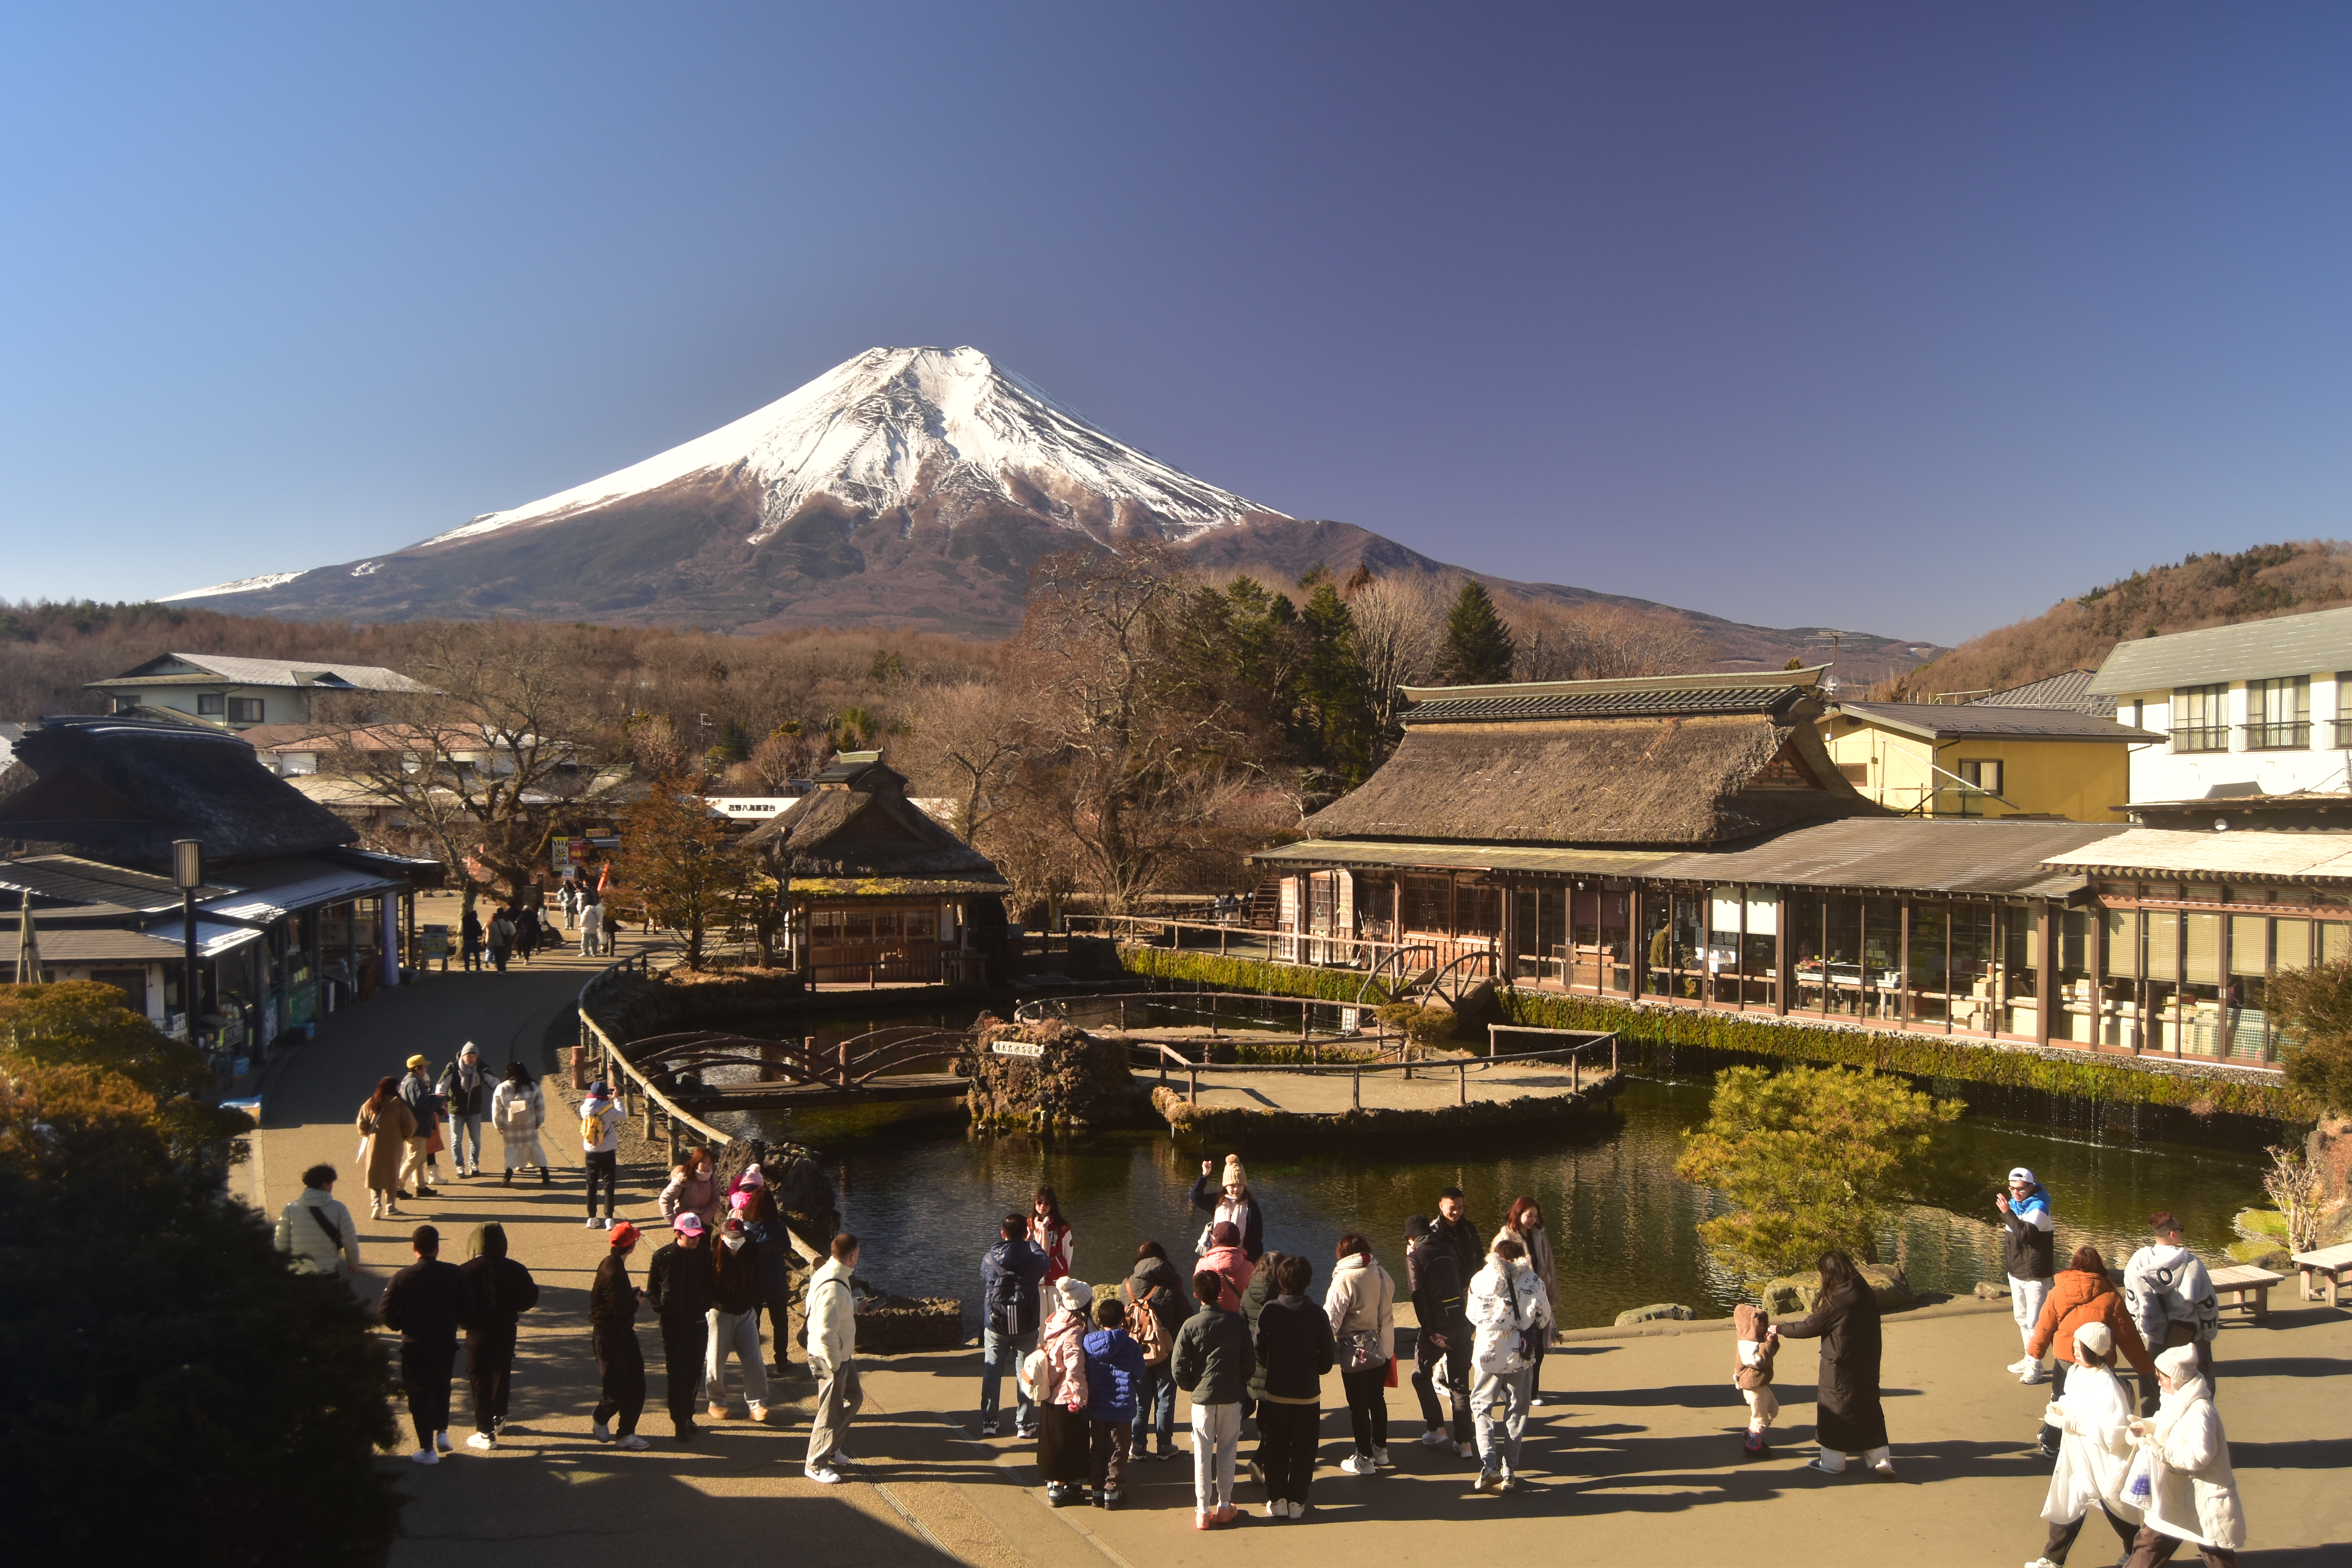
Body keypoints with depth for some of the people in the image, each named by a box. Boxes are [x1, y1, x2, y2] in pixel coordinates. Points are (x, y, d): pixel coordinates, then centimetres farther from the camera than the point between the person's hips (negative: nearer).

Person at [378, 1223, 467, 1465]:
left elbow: (386, 1313, -12)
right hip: (446, 1344, 2)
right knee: (441, 1388, 26)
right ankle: (442, 1432, 22)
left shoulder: (403, 1277, -12)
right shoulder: (454, 1274, -7)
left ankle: (428, 1450, 11)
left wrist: (402, 1326, 6)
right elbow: (465, 1311, -3)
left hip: (415, 1346, -2)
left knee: (419, 1394, 8)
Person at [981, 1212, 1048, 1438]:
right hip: (1026, 1329, -1)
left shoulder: (989, 1259, -10)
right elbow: (1044, 1259, 12)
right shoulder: (1033, 1260, -13)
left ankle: (988, 1423, 18)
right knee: (1025, 1375, 10)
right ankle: (1024, 1424, 14)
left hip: (995, 1328, 1)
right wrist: (1030, 1241, 28)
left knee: (992, 1373, 13)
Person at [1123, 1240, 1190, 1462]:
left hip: (1136, 1354, 2)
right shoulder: (1172, 1288, -13)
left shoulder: (1128, 1287, -8)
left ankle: (1139, 1447, 19)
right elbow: (1187, 1318, -9)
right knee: (1165, 1402, 11)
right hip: (1166, 1355, -2)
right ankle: (1165, 1447, 19)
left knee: (1139, 1402, 14)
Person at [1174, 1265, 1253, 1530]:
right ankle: (1224, 1505, 19)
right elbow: (1249, 1361, -2)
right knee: (1227, 1451, 14)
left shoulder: (1191, 1325, -10)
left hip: (1202, 1397, -1)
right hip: (1231, 1397, 1)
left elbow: (1179, 1368, -9)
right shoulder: (1236, 1321, -6)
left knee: (1203, 1454, 6)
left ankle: (1203, 1511, 8)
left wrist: (1191, 1387, 9)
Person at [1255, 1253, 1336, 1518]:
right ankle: (1297, 1502, 15)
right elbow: (1327, 1360, -6)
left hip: (1275, 1393, 0)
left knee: (1276, 1449, 13)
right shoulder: (1317, 1314, -10)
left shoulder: (1269, 1311, -12)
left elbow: (1259, 1352, -6)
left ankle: (1277, 1501, 17)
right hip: (1308, 1394, 0)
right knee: (1303, 1450, 11)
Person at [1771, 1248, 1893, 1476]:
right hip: (1867, 1366, 6)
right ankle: (1881, 1459, 17)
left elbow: (1811, 1327, -13)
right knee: (1868, 1408, 17)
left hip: (1840, 1367, -6)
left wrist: (1780, 1330, -1)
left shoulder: (1837, 1301, -22)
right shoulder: (1866, 1294, -1)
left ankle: (1832, 1463, 18)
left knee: (1835, 1412, 7)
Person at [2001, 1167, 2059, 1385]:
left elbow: (2026, 1234, -32)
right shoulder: (2014, 1204, 7)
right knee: (2021, 1318, 18)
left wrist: (2007, 1213, -35)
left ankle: (2035, 1367, 1)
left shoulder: (2038, 1208, -17)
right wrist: (2007, 1262, 19)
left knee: (2034, 1321, -6)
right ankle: (2029, 1359, 30)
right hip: (2016, 1271, 8)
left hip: (2035, 1275, -8)